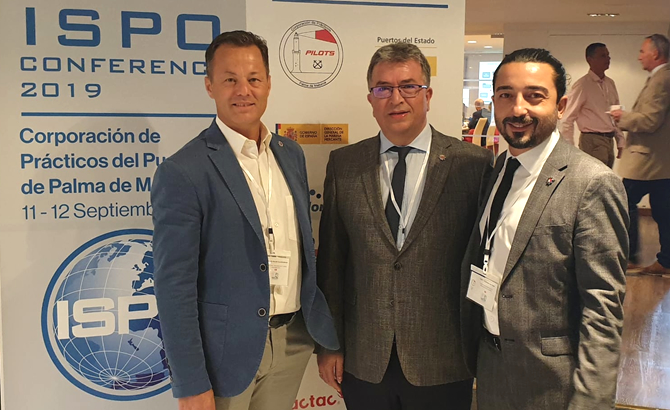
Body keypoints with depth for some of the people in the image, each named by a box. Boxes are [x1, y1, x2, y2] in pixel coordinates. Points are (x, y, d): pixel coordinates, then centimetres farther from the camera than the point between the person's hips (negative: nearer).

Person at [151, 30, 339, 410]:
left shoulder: (292, 154, 5)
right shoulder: (183, 172, -15)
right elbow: (175, 286, -15)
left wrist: (323, 327, 12)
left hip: (294, 342, 6)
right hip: (229, 350, -5)